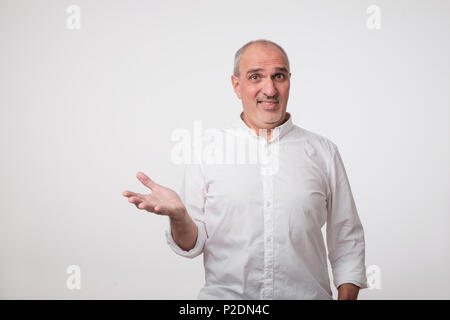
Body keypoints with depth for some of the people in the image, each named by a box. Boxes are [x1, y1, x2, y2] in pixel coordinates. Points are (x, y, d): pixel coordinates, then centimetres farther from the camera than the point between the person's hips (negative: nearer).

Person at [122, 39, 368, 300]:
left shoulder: (324, 152, 6)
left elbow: (347, 241, 10)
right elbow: (193, 245, 3)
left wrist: (347, 296, -1)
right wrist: (178, 216, -16)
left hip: (307, 294, 1)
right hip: (224, 295, 0)